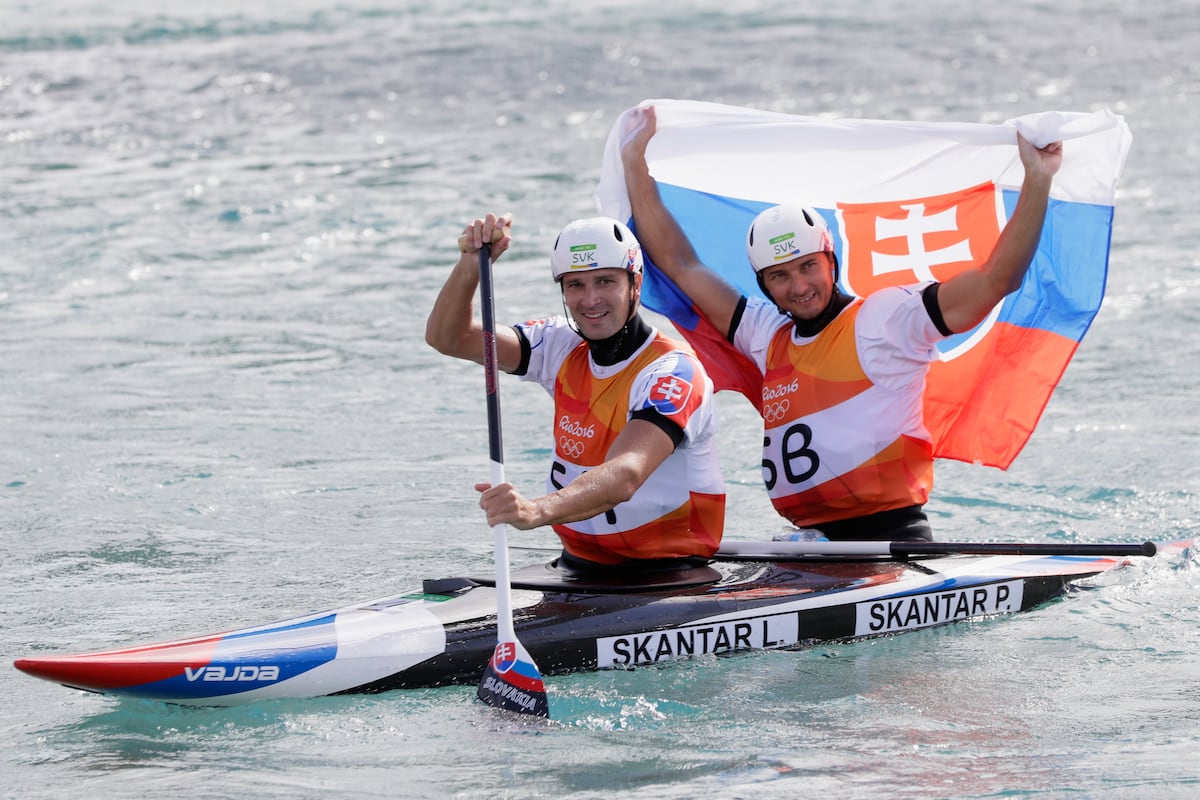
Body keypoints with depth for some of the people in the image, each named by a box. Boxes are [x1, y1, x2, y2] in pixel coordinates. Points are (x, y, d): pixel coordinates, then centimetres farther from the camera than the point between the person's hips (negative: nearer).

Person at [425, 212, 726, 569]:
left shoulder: (673, 371, -15)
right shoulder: (563, 348, 6)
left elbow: (624, 476, -32)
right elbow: (447, 338, 3)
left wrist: (537, 510, -49)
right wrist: (471, 264, -17)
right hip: (580, 564, 5)